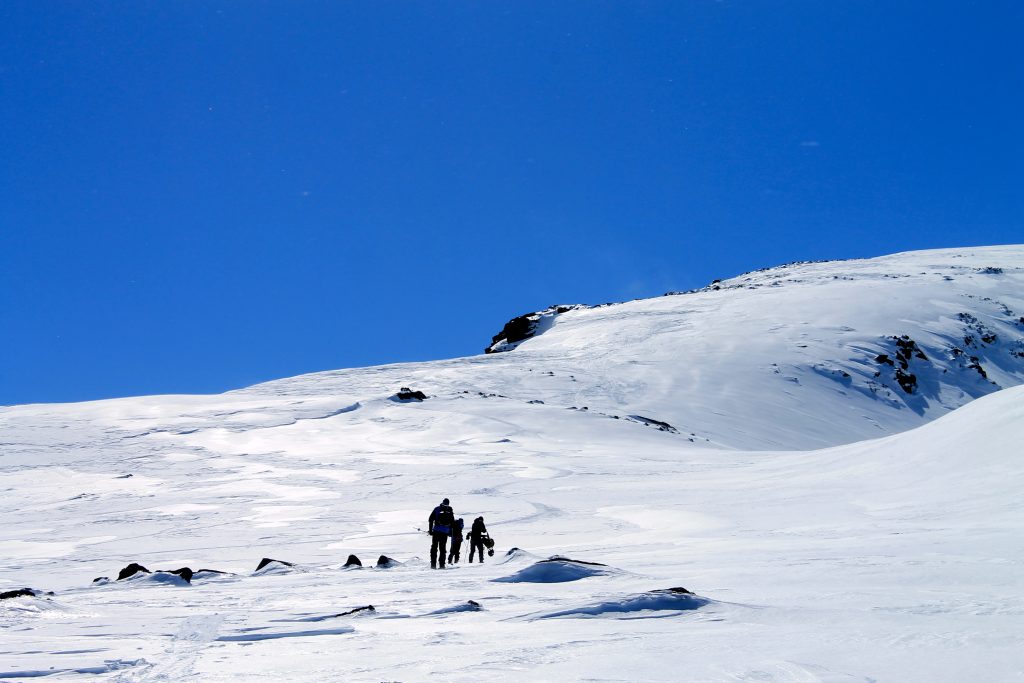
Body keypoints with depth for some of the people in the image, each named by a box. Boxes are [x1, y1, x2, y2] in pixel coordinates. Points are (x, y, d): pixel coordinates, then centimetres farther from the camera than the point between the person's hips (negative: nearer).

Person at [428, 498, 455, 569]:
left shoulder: (437, 509, 2)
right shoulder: (450, 510, 6)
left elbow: (430, 519, 1)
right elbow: (452, 523, 8)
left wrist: (430, 530, 4)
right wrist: (450, 532, 13)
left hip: (436, 531, -1)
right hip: (445, 532, 1)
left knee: (434, 548, 3)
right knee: (443, 548, 8)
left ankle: (433, 564, -4)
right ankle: (442, 565, 2)